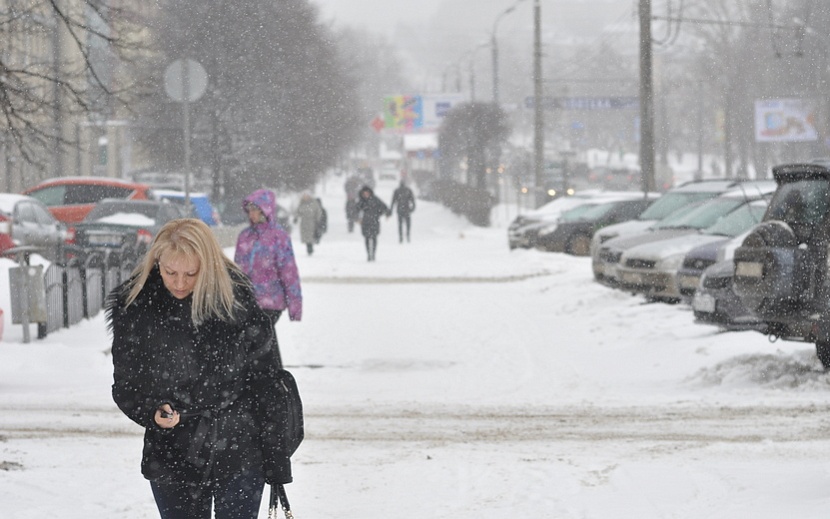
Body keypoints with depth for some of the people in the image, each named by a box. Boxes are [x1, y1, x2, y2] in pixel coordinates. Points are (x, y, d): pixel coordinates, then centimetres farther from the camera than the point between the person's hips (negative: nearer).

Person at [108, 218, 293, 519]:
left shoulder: (236, 299, -8)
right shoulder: (134, 308, -6)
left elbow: (264, 382, -3)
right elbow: (126, 386, 3)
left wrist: (276, 464, -4)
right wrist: (152, 412, -20)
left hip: (240, 459, -1)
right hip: (171, 459, 2)